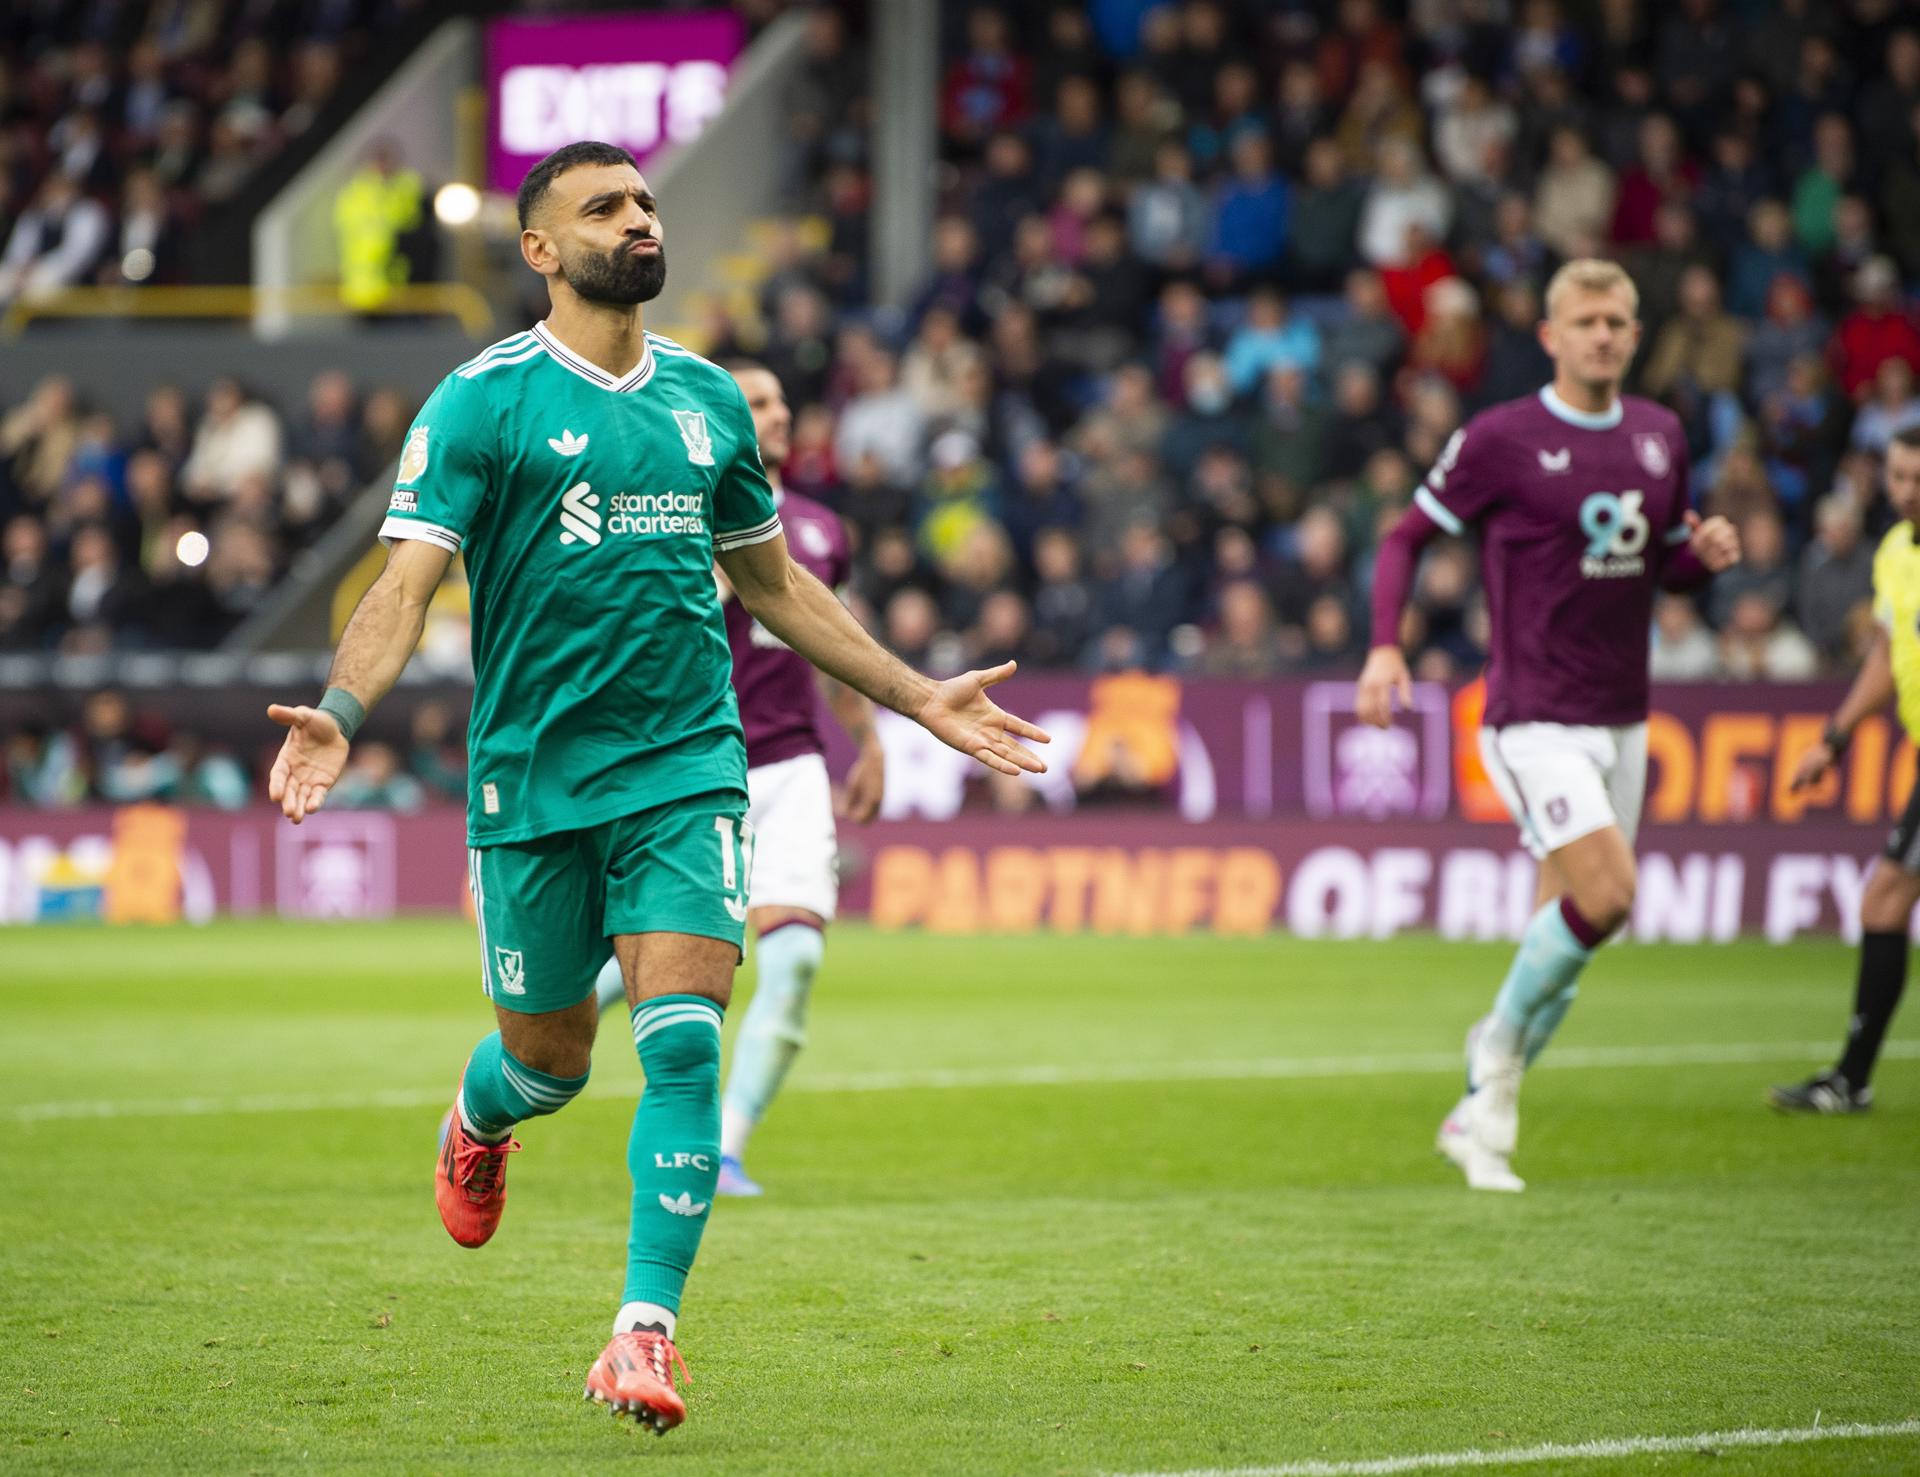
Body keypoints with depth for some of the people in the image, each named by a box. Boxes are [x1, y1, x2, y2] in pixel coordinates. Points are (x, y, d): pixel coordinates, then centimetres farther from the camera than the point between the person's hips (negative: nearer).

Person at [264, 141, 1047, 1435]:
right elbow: (409, 581, -11)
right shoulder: (484, 402, -4)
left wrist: (923, 699, 23)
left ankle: (647, 1330, -12)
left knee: (682, 1045, -13)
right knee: (549, 1058, 10)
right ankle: (477, 1122, 48)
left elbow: (773, 579, 22)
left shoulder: (709, 398, 11)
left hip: (687, 770, 2)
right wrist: (338, 714, -29)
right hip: (531, 781, -2)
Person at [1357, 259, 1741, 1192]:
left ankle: (1478, 1115, 18)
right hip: (1534, 718, -6)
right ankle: (1502, 1038, 4)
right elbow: (1407, 537, 0)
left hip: (1620, 720, 6)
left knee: (1566, 924, 6)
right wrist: (1384, 647, -12)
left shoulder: (1660, 436, 9)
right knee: (1606, 894, -21)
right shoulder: (1500, 440, -7)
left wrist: (1706, 555, -3)